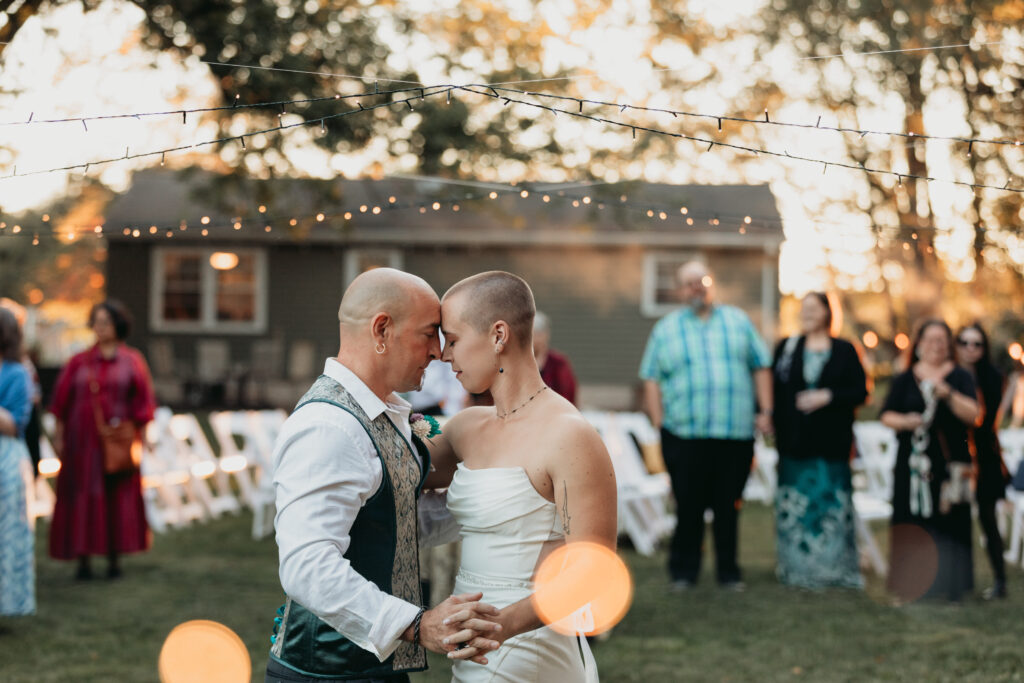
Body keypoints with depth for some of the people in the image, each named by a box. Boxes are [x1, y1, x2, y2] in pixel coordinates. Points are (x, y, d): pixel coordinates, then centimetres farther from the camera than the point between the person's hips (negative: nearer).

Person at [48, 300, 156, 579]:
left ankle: (114, 559, 9)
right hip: (82, 440, 1)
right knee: (81, 497, -1)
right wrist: (58, 436, 1)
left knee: (118, 497, 1)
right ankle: (83, 560, 3)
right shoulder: (78, 362, 6)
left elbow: (142, 404, 2)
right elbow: (62, 401, 6)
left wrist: (140, 438, -4)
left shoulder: (132, 361, 3)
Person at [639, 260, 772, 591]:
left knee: (729, 507, 5)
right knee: (688, 507, -1)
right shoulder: (666, 328, 10)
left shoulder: (738, 321, 14)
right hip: (685, 435, -1)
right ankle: (683, 572, 12)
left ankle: (728, 572, 15)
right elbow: (652, 378, 7)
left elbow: (761, 367, 14)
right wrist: (659, 421, -3)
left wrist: (765, 410, 4)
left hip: (736, 432, 1)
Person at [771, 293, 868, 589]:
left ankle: (834, 568, 6)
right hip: (795, 441, 1)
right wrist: (776, 422, -6)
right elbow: (774, 389, 6)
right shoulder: (786, 348, 10)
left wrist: (828, 396, -13)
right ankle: (797, 568, 9)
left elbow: (860, 391, 0)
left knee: (832, 504, -2)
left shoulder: (844, 351, 5)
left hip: (831, 442, -1)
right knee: (794, 506, 1)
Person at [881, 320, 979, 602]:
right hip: (914, 461, 1)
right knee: (913, 524, -2)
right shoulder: (905, 379, 11)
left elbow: (972, 414, -7)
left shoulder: (960, 377, 6)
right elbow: (887, 415, 7)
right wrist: (904, 421, -13)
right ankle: (911, 583, 3)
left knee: (949, 522, -4)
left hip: (951, 462, -1)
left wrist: (947, 393, -21)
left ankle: (948, 586, 2)